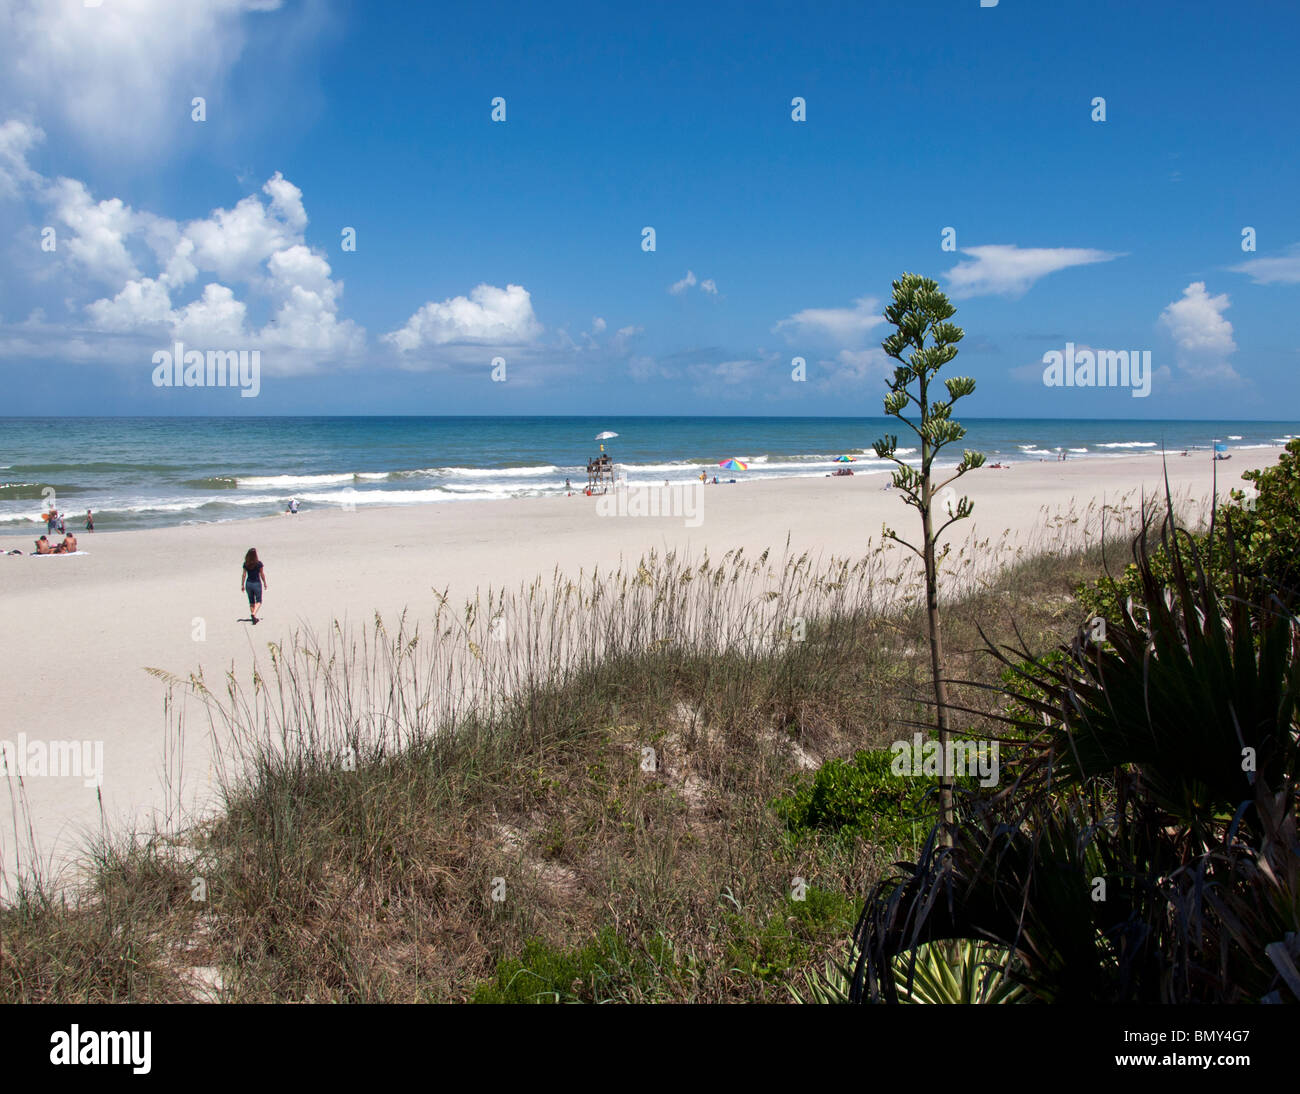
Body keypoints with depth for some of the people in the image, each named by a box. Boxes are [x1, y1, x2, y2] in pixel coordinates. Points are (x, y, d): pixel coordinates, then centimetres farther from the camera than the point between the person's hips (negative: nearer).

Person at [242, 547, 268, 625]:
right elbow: (262, 574, -5)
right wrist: (265, 583, 7)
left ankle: (254, 618, 20)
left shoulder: (246, 564, -3)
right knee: (258, 601, 7)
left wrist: (242, 585, 5)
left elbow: (244, 575, -1)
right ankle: (253, 614, -17)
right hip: (257, 583, -3)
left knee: (251, 602, 16)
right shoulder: (259, 563, -11)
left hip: (248, 583, 3)